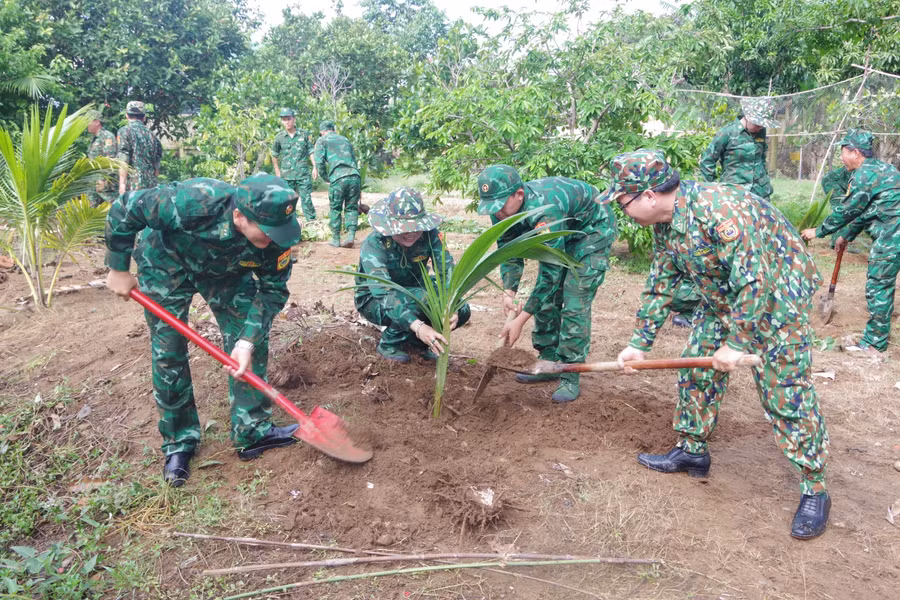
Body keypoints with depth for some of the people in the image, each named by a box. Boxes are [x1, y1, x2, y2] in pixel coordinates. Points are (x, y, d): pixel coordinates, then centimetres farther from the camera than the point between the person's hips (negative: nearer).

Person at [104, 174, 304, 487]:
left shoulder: (275, 234, -31)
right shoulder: (192, 202, -43)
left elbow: (273, 291, -19)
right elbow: (123, 211, -28)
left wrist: (248, 341, -30)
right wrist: (118, 270, -18)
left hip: (225, 270, 3)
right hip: (166, 265, -3)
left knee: (252, 343, -5)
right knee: (169, 354, -3)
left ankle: (253, 432, 8)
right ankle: (178, 443, 14)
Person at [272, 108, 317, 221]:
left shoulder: (304, 134, 2)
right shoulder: (280, 137, 4)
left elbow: (311, 151, 7)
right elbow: (274, 155, 16)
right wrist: (277, 171, 13)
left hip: (303, 174, -2)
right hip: (286, 175, 2)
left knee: (306, 198, -5)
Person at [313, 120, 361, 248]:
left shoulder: (322, 141, 13)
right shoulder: (345, 139, 27)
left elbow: (319, 162, 1)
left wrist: (326, 178, 13)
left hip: (338, 178, -3)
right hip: (354, 176, 4)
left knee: (335, 209, 11)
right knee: (351, 208, 12)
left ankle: (335, 239, 15)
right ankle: (351, 236, -2)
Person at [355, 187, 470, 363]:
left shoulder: (429, 234, -21)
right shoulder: (374, 244, -32)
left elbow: (447, 271, -25)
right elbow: (383, 293, -43)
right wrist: (418, 326, -57)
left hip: (412, 293, 5)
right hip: (374, 300, -4)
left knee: (462, 311, -15)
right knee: (421, 298, -33)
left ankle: (417, 340, 9)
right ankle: (388, 344, -8)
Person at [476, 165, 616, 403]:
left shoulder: (545, 210, -42)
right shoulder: (502, 210, -19)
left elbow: (550, 272, -40)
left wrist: (520, 320, -39)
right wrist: (508, 292, -25)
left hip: (593, 229, -7)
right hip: (562, 232, 8)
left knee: (574, 302, -15)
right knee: (546, 298, 4)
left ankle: (571, 377, -8)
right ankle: (549, 363, 18)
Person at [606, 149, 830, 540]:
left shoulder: (719, 209, -33)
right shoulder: (664, 225, -5)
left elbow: (755, 280, -32)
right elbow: (660, 285, 5)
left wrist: (736, 343, -25)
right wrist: (640, 342, 4)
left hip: (777, 297, -8)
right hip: (723, 299, 8)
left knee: (786, 394, -6)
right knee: (696, 370, 10)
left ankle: (814, 491, 7)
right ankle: (692, 451, 26)